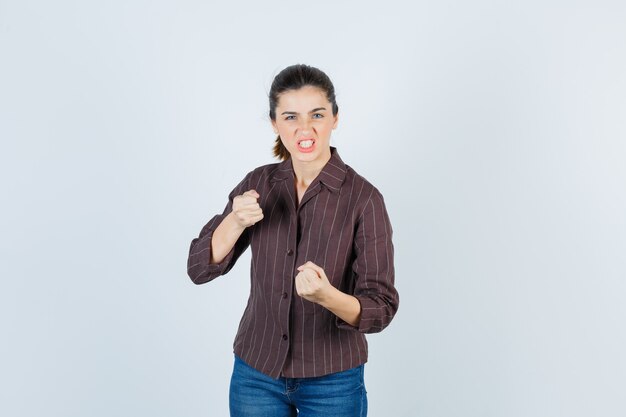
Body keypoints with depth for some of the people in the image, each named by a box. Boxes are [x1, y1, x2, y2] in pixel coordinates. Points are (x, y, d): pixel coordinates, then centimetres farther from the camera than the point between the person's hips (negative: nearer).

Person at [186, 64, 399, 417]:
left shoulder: (364, 198, -14)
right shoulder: (258, 183, -3)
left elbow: (381, 309, -15)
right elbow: (200, 268, -4)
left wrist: (326, 295, -34)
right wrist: (236, 221, -21)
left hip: (332, 382, -3)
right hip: (256, 374, 3)